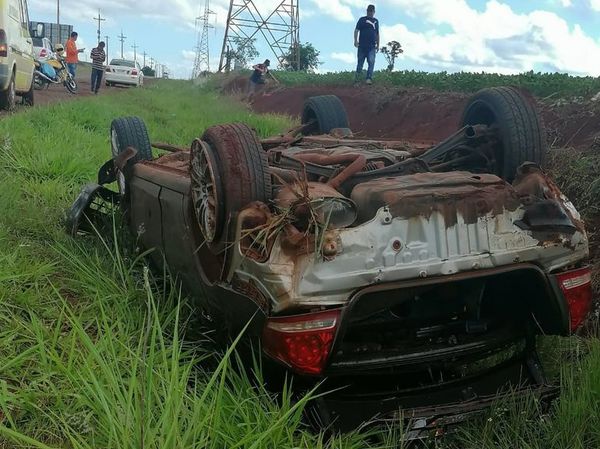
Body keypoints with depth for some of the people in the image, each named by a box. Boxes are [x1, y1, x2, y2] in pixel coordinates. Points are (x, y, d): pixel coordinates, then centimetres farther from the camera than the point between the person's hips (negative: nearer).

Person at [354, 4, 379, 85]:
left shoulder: (376, 21, 18)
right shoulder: (362, 19, 7)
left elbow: (377, 34, 23)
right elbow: (356, 30, 0)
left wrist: (378, 45, 18)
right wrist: (355, 40, -13)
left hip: (372, 46, 2)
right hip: (362, 45, -2)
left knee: (371, 62, -12)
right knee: (360, 62, 2)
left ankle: (369, 78, -15)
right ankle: (357, 78, 12)